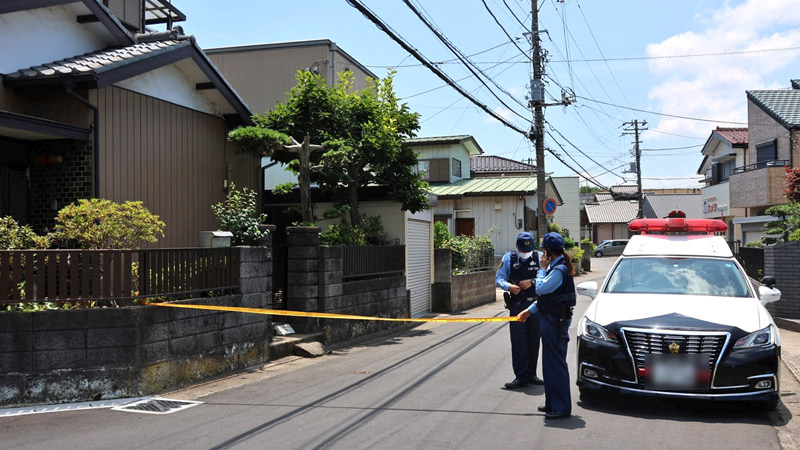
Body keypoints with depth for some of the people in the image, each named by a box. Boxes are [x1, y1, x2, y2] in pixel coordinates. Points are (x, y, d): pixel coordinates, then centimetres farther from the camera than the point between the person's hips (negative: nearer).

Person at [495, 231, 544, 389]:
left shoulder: (539, 257, 3)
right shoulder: (508, 258, 2)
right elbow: (498, 279, 3)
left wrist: (532, 282, -16)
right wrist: (509, 286, -17)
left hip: (536, 305, 1)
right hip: (517, 305, -1)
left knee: (534, 340, 8)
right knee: (518, 341, -5)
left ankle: (531, 374, 20)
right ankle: (521, 376, 0)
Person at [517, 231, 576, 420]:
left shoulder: (559, 270, -18)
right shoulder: (556, 267, 14)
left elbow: (540, 289, -21)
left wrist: (542, 268, -10)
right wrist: (530, 310, 23)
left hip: (556, 321, -11)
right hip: (551, 319, 11)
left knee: (556, 363, -6)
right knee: (549, 362, 17)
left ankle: (562, 407, 0)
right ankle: (552, 402, 26)